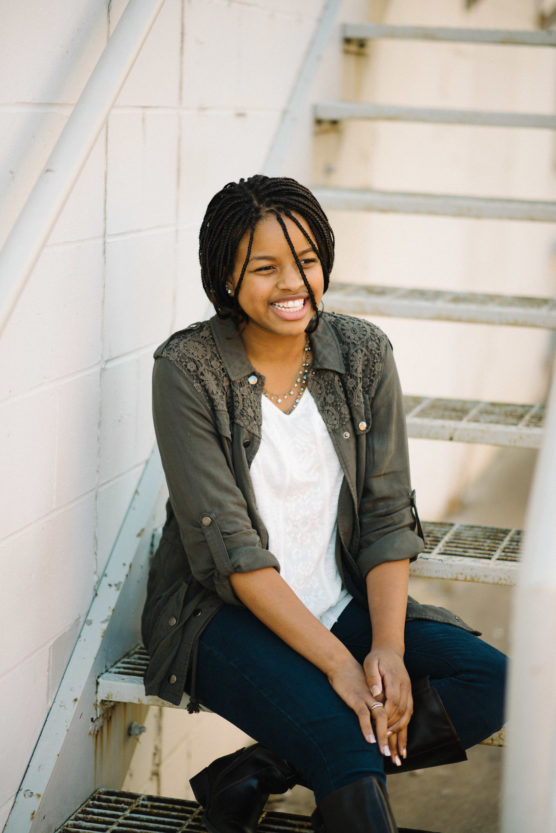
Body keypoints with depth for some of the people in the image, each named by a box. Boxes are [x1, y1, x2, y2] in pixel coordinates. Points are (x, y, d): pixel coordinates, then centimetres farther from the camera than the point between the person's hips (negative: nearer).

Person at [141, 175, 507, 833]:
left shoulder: (363, 353, 0)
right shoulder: (187, 368, -12)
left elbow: (388, 515, -1)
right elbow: (229, 545, -16)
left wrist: (388, 648, -17)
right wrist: (339, 663, -22)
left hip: (343, 606, 6)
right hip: (223, 616, -6)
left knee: (492, 681, -17)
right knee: (346, 743, -32)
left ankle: (259, 774, -14)